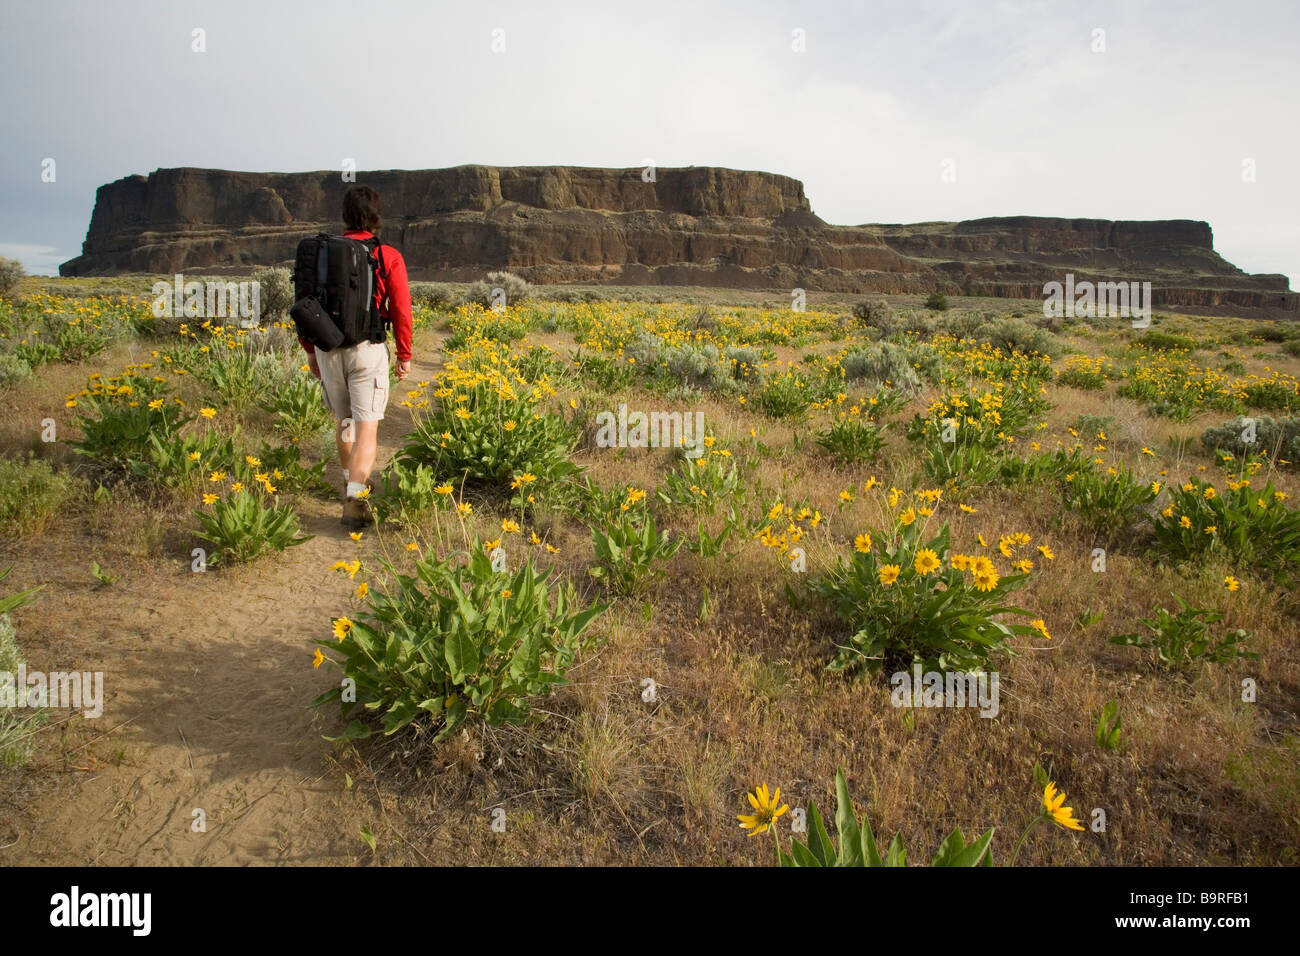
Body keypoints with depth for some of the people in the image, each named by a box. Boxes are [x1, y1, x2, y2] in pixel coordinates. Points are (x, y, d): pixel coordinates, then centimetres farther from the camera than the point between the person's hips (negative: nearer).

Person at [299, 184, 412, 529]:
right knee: (367, 426, -4)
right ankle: (354, 500, -15)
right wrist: (404, 355, 6)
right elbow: (400, 310, -5)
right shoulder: (389, 257, -3)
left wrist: (310, 350, 17)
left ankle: (352, 483, 38)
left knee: (344, 419, 21)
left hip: (327, 348, 4)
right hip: (367, 348, -4)